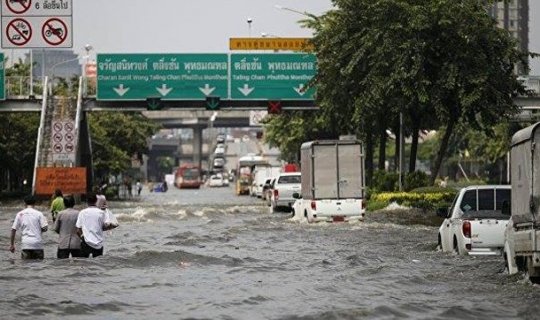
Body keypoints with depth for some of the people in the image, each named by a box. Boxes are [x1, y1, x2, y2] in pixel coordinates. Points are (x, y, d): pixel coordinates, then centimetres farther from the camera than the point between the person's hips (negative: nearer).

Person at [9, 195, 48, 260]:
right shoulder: (38, 214, 0)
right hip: (37, 244, -1)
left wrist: (12, 244, 11)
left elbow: (13, 229, 4)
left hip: (25, 244, 1)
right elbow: (44, 228, -6)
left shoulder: (20, 214, 5)